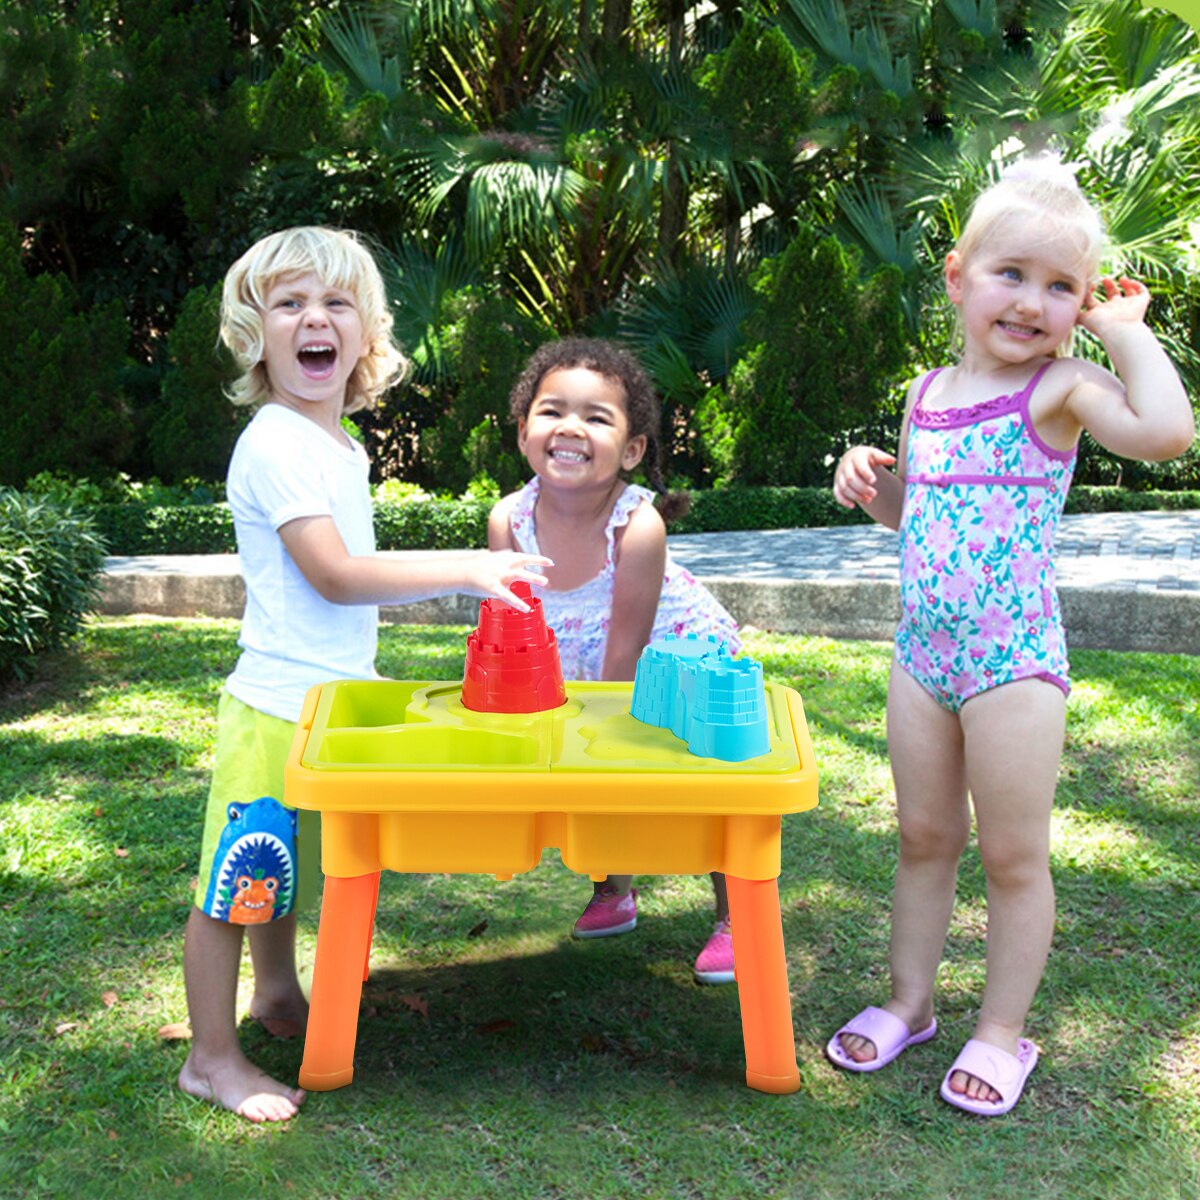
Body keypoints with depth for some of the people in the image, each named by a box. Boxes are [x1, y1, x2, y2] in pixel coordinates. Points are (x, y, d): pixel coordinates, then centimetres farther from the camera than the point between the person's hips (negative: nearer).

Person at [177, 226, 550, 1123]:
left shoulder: (341, 445, 11)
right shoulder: (275, 445, -18)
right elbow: (336, 575, -23)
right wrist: (465, 569, -24)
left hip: (331, 701, 9)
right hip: (278, 705, -9)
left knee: (286, 872, 25)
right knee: (237, 881, 3)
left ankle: (279, 996, 44)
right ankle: (212, 1058, 16)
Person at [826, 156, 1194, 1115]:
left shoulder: (1063, 387, -9)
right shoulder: (929, 393, 8)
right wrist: (871, 479, 2)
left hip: (1015, 658, -5)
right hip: (923, 650, 6)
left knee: (1013, 855, 7)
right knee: (924, 837, 17)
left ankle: (1003, 1031, 23)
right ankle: (910, 1001, 33)